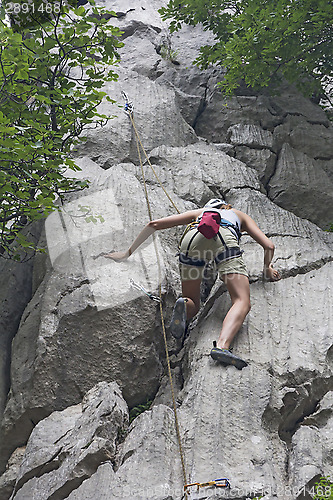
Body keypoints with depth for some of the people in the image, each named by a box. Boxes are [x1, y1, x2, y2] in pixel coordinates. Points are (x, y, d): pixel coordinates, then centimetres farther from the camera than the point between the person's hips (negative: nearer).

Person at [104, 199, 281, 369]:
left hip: (193, 237, 2)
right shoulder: (241, 215, 41)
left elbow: (153, 224, 32)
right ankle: (222, 346, -36)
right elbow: (269, 246, 28)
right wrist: (268, 269, 48)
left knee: (192, 303, 13)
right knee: (242, 302, -8)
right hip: (224, 237, -2)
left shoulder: (198, 212, 42)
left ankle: (184, 305, -23)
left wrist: (127, 253, 36)